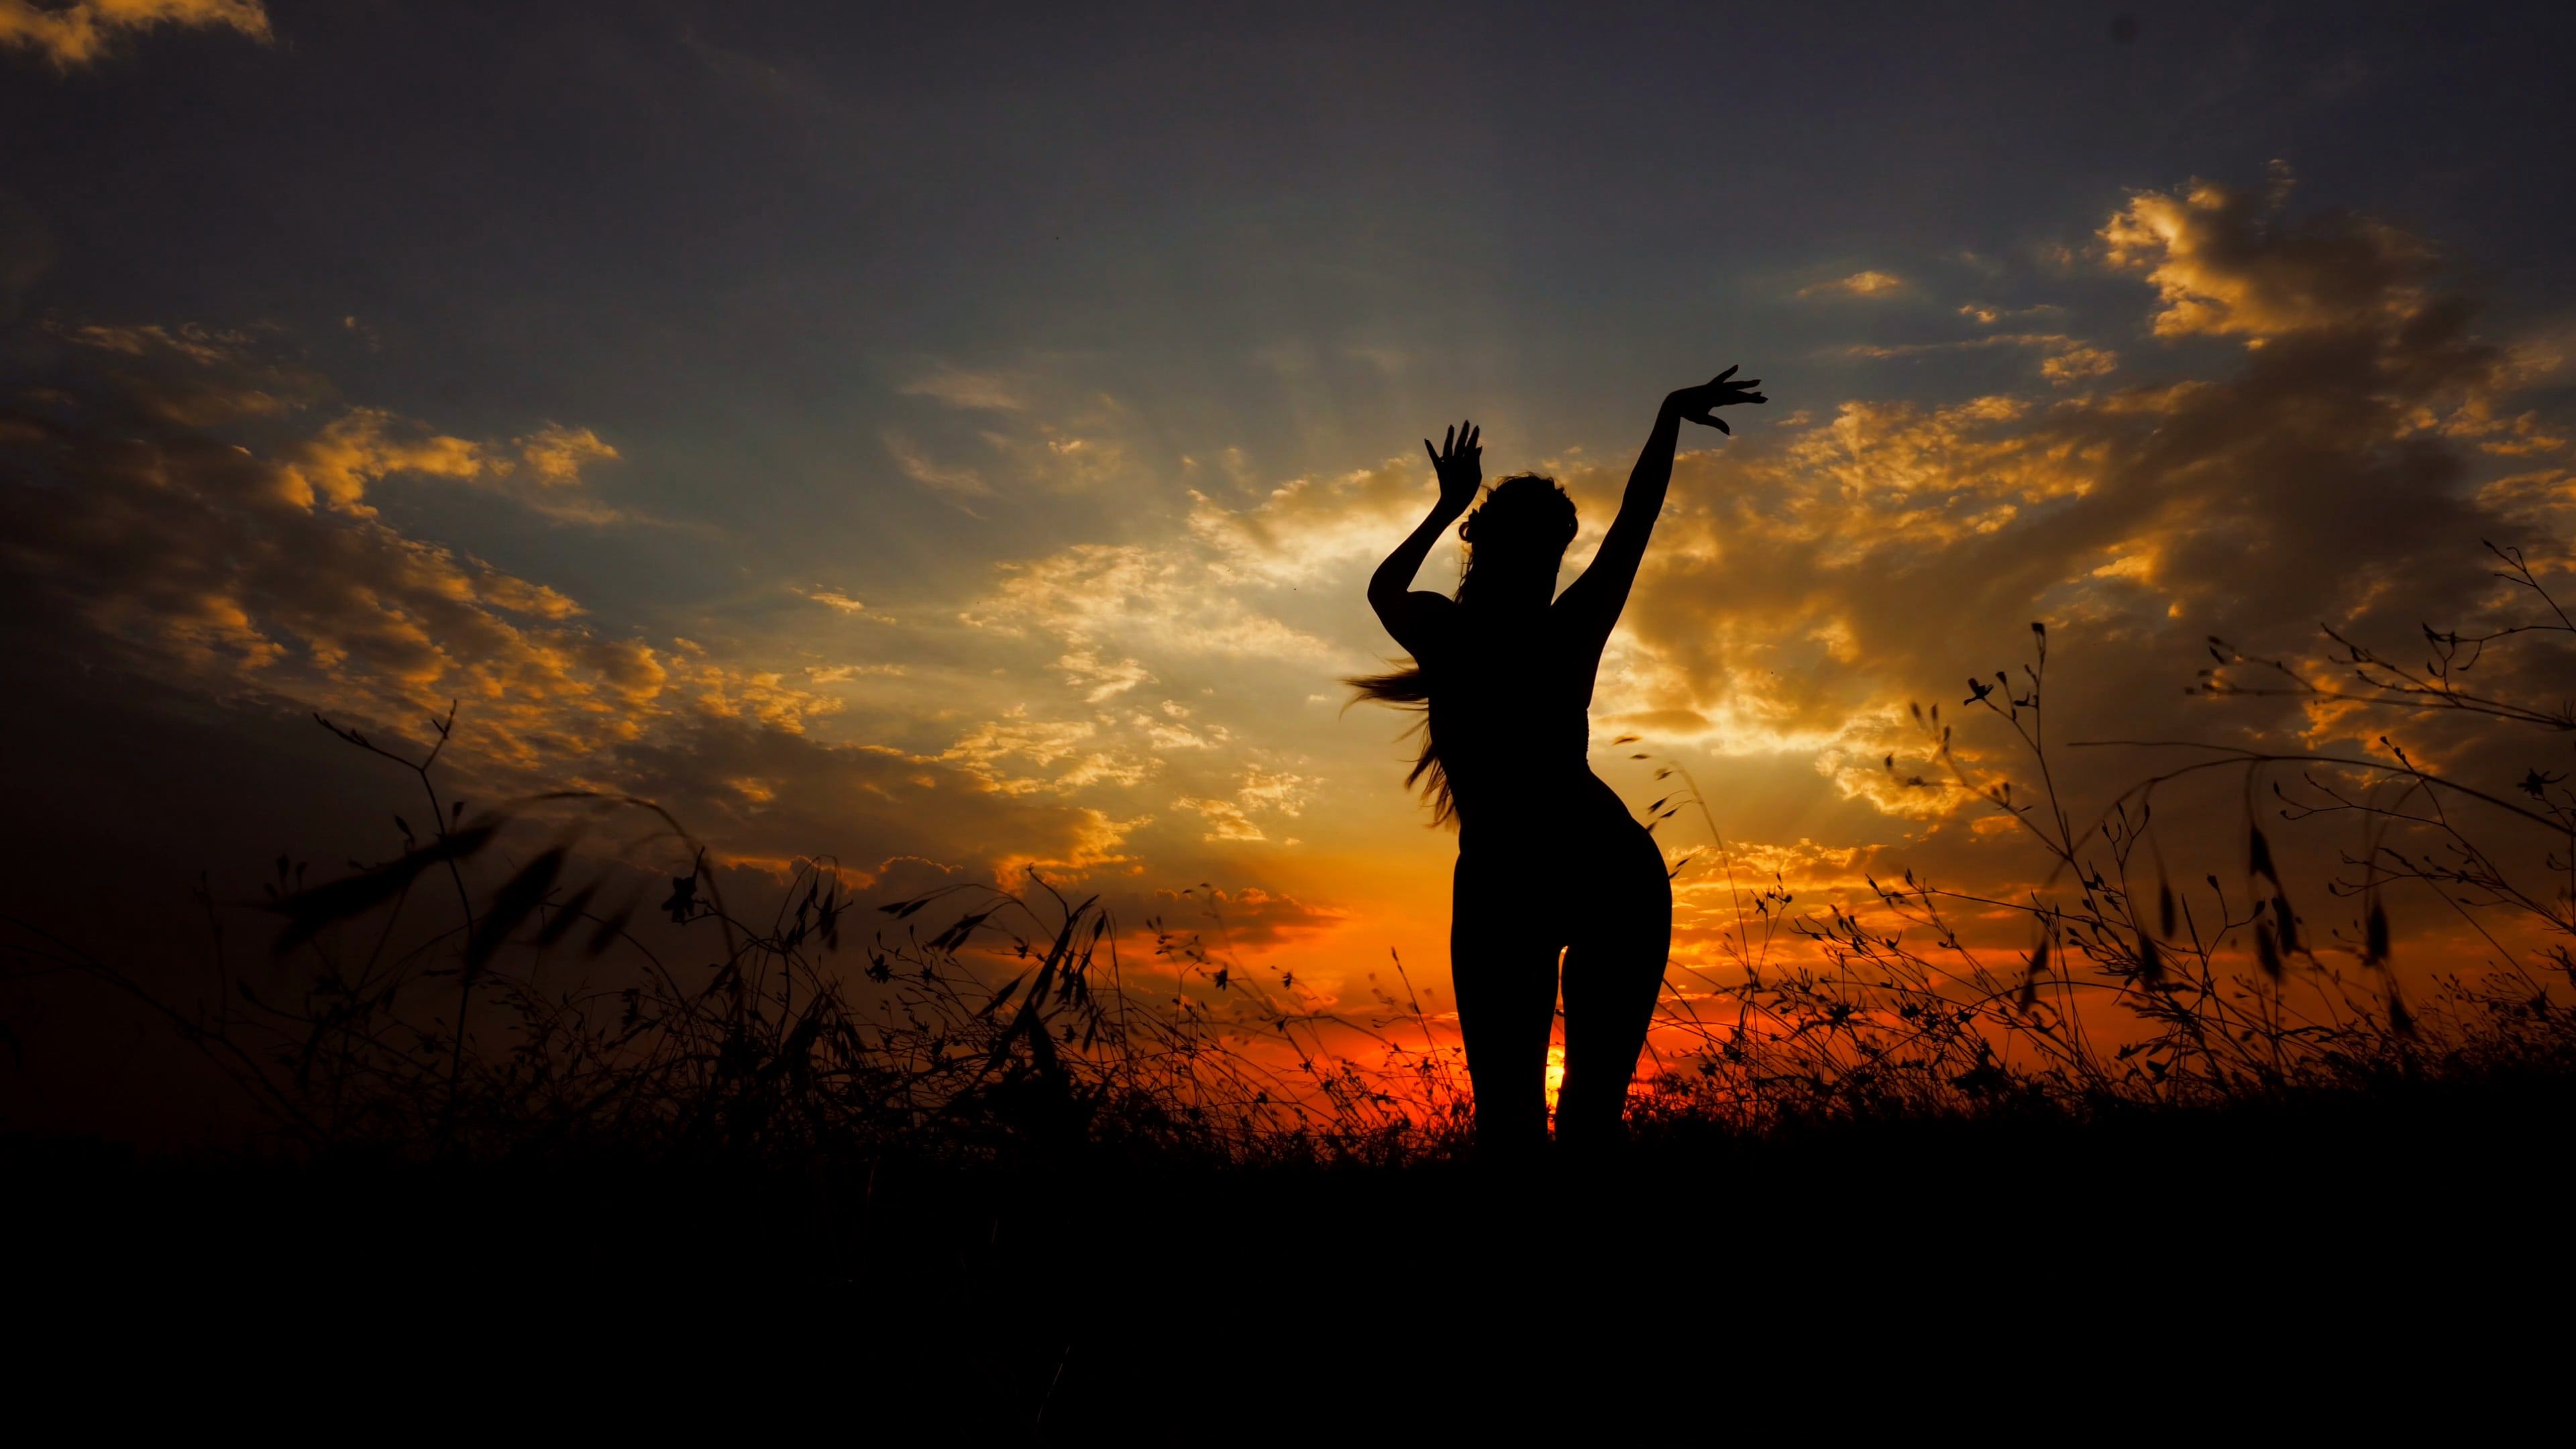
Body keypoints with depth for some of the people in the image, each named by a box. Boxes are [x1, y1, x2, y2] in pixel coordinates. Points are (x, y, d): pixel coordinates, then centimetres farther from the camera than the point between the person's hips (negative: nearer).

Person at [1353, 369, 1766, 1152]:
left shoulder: (1443, 637, -1)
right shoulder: (1567, 633, -1)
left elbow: (1383, 587, 23)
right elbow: (1636, 517, 12)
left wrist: (1448, 506, 33)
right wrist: (1670, 413, 24)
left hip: (1502, 886, -1)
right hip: (1616, 874, 1)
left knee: (1506, 1107, 3)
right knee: (1595, 1099, 7)